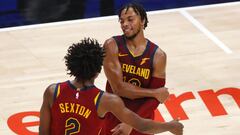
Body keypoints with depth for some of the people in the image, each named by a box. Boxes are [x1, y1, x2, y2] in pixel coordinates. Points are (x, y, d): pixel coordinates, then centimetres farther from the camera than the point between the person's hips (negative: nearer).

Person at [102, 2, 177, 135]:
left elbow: (154, 100, -11)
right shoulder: (112, 46, -13)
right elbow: (118, 88, -21)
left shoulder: (158, 55, -9)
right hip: (113, 117, -1)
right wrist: (154, 92, -15)